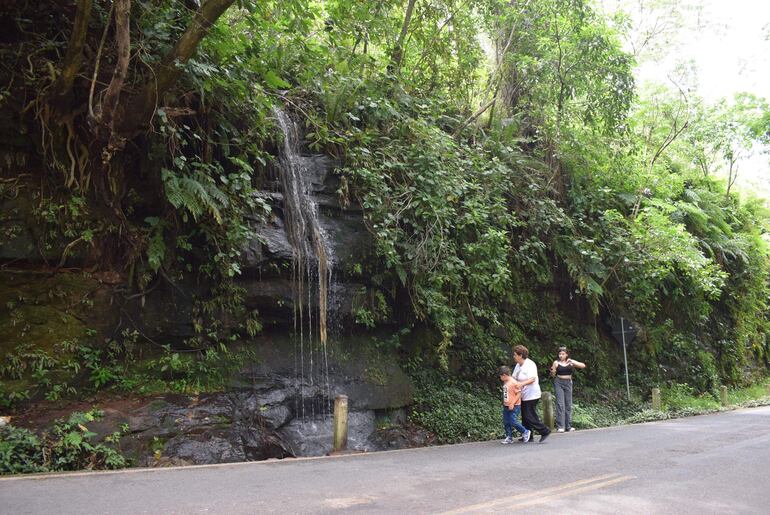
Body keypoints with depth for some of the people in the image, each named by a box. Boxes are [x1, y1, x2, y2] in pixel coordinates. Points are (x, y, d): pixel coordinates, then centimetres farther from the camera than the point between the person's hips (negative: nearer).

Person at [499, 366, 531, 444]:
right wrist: (504, 404, 13)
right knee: (506, 423, 7)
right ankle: (509, 438, 16)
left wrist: (512, 404, -19)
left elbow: (519, 394, -16)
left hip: (514, 406, -8)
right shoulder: (505, 383, 9)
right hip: (506, 406, 8)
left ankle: (525, 432, 11)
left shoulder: (513, 382, -16)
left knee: (513, 422, -9)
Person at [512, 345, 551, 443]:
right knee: (525, 416, 12)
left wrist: (522, 383, -36)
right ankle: (528, 437, 19)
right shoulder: (518, 365, 12)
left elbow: (532, 379, -24)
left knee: (530, 416, -9)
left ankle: (545, 431, 2)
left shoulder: (530, 364, -15)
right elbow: (514, 378, 15)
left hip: (531, 395, -9)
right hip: (523, 395, 9)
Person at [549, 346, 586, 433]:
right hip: (558, 383, -3)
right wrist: (552, 372, -18)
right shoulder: (556, 363, -1)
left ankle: (568, 426, 11)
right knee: (560, 404, -10)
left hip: (568, 383, 3)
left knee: (568, 404, 4)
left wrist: (572, 362, -18)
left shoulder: (571, 362, 4)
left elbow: (583, 366, -7)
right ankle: (560, 426, -10)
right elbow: (553, 375, 5)